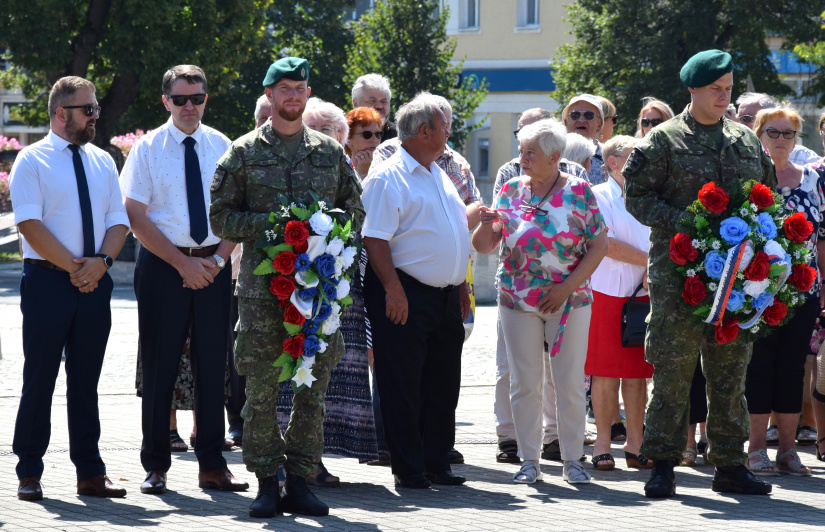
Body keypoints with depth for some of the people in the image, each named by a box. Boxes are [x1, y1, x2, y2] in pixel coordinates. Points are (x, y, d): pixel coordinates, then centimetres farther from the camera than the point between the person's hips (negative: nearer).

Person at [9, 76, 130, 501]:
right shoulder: (32, 161, -3)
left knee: (86, 382, 9)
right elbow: (31, 225, -12)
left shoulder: (102, 162, 14)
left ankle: (90, 473, 12)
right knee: (40, 379, -2)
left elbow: (118, 221, 10)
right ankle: (29, 475, 4)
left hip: (94, 281, 5)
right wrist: (74, 268, -14)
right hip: (47, 278, -5)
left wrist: (100, 262, -9)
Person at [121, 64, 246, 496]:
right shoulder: (148, 149, -1)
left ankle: (212, 465, 9)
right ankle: (156, 466, 7)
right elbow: (136, 217, -5)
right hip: (162, 264, -2)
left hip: (213, 266, 2)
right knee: (160, 366, 0)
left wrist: (218, 259, -7)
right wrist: (183, 262, -11)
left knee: (212, 365, 3)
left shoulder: (223, 148, 7)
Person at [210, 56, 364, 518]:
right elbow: (221, 217, 3)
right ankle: (267, 483, 5)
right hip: (262, 285, -2)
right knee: (262, 388, -2)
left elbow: (356, 210, 17)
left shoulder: (331, 152, 13)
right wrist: (270, 223, -12)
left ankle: (300, 480, 9)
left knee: (313, 386, 2)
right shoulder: (244, 152, 6)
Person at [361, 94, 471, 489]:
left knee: (443, 383, 10)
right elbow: (375, 237, -16)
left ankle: (437, 464, 18)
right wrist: (392, 289, -22)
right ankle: (408, 469, 0)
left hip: (445, 296, 8)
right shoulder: (388, 178, -10)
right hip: (405, 296, -8)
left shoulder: (440, 177, 18)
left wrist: (460, 285, 21)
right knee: (402, 385, -4)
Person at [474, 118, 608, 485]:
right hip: (518, 302, 2)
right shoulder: (511, 191, 4)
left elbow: (599, 246, -4)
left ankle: (572, 460, 9)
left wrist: (568, 287, -12)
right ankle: (529, 461, 10)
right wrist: (487, 224, -18)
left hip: (569, 302, -2)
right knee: (525, 384, 3)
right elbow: (483, 246, 5)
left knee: (571, 384, 0)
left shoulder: (579, 193, -3)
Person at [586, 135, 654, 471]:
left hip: (643, 293, 5)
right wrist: (650, 262, -9)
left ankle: (635, 444, 8)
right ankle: (603, 443, 2)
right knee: (606, 372, -4)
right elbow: (607, 243, -10)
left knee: (638, 373, 3)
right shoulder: (598, 196, 0)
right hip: (608, 292, -5)